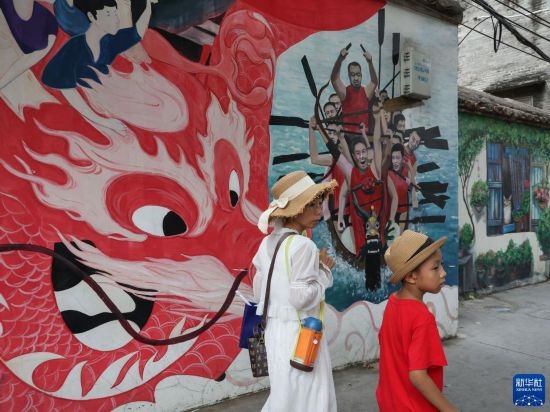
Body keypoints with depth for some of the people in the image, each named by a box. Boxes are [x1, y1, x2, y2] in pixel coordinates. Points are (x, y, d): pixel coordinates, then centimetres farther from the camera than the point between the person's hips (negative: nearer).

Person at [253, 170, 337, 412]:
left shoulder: (267, 243, 6)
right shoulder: (303, 246, -19)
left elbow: (258, 292, 10)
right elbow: (302, 297, -23)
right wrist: (324, 270, -10)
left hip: (275, 330, 8)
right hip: (299, 334, -8)